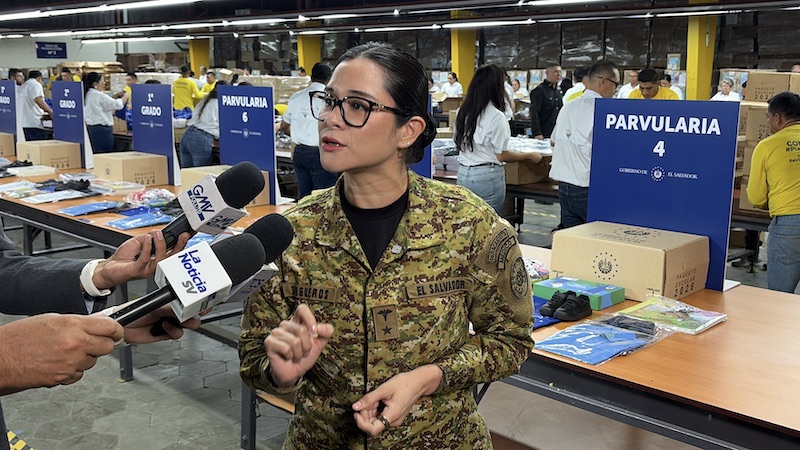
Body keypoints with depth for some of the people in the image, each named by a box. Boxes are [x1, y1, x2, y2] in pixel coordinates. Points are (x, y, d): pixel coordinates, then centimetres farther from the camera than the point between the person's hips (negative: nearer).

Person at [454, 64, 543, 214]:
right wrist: (530, 156, 2)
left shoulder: (463, 112, 6)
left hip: (463, 175, 6)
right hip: (487, 177, -6)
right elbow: (501, 156, -10)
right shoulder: (496, 116, -14)